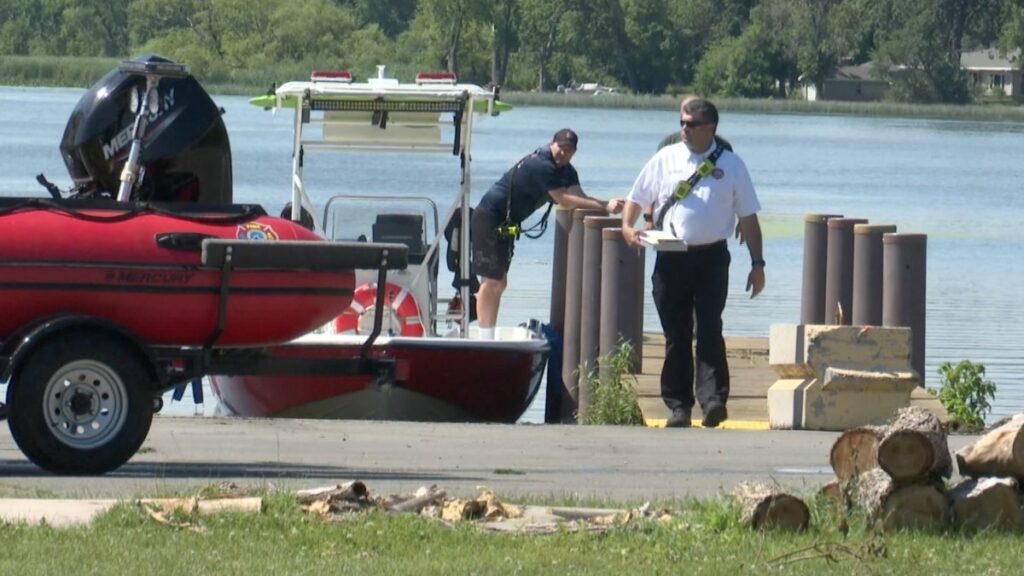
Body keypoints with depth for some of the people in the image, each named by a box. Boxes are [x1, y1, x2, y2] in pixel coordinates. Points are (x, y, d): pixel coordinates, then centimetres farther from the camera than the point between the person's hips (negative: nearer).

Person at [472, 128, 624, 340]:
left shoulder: (566, 171, 6)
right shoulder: (542, 165, -24)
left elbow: (579, 197, -7)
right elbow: (564, 200, -30)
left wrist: (607, 204, -24)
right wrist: (604, 206, -32)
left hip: (506, 224, 10)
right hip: (489, 218, -10)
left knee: (499, 283, 12)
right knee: (491, 282, -12)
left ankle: (489, 336, 16)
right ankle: (485, 339, -13)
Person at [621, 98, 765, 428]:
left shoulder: (730, 165, 5)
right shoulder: (665, 159, 8)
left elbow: (748, 217, 8)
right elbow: (636, 199, 15)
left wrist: (757, 264, 5)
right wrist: (627, 226, -6)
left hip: (711, 257, -2)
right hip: (671, 259, 2)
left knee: (709, 329, -13)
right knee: (676, 335, 4)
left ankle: (713, 400, -18)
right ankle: (678, 406, 9)